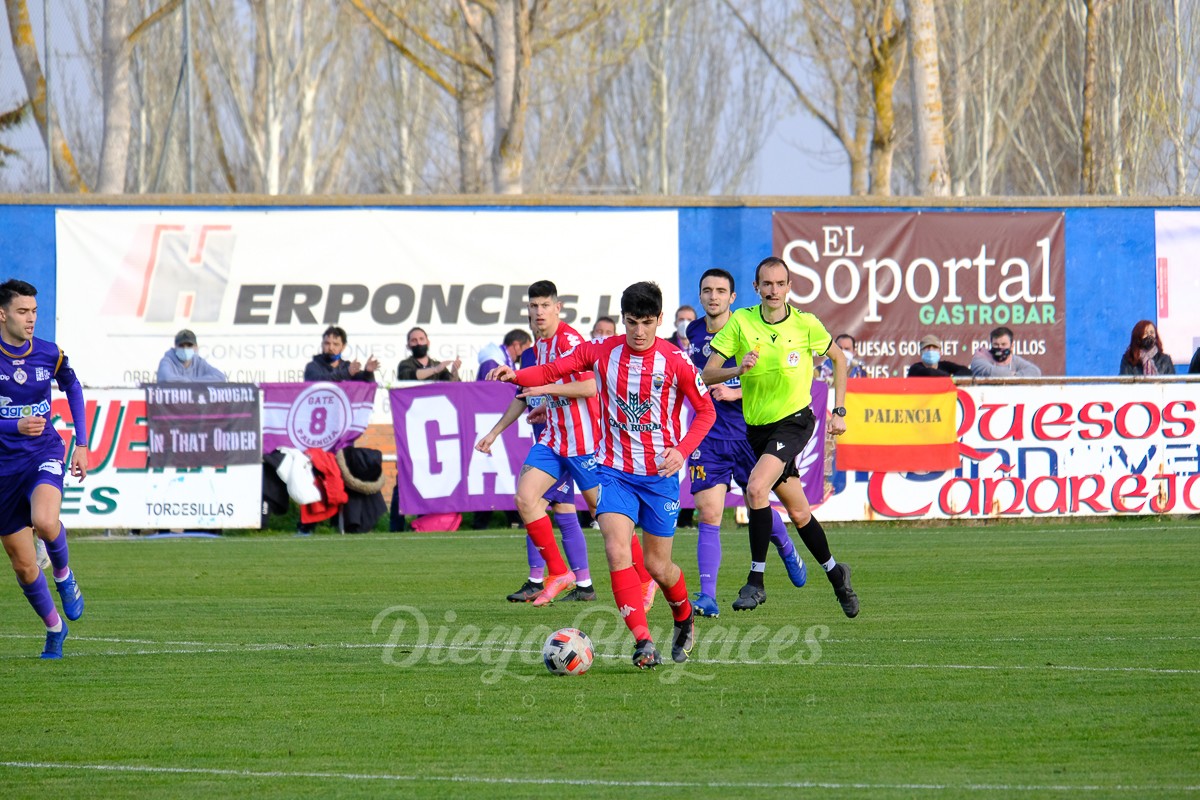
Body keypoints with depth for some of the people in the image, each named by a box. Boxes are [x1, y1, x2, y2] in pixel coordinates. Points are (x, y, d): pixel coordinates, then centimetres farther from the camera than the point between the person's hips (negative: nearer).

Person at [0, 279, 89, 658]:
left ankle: (64, 575, -2)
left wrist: (82, 445, 13)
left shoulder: (50, 354, -2)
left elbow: (73, 389, 18)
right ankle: (54, 628, 29)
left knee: (45, 522, -33)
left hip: (44, 455, 0)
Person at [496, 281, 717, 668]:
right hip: (615, 470, 1)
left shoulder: (676, 362, -7)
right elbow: (552, 371, 3)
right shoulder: (601, 352, -2)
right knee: (617, 550, -20)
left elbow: (706, 411, 2)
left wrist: (681, 451, -13)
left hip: (660, 474, -1)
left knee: (658, 564, 6)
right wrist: (516, 375, -18)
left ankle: (685, 619, 38)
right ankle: (643, 642, -23)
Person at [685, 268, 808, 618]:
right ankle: (707, 596, -12)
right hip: (708, 438, 2)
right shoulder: (694, 332, 6)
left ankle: (787, 550, 44)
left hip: (748, 434, -2)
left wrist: (734, 393, -19)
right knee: (708, 514, -10)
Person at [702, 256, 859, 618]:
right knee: (798, 512, 11)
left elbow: (838, 358, 11)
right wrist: (738, 369, -25)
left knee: (756, 488, -26)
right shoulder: (740, 322, -4)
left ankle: (756, 580, -19)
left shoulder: (806, 324, -6)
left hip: (795, 421, -3)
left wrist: (838, 411, 7)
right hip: (757, 427, 3)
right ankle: (834, 572, 35)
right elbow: (708, 374, -5)